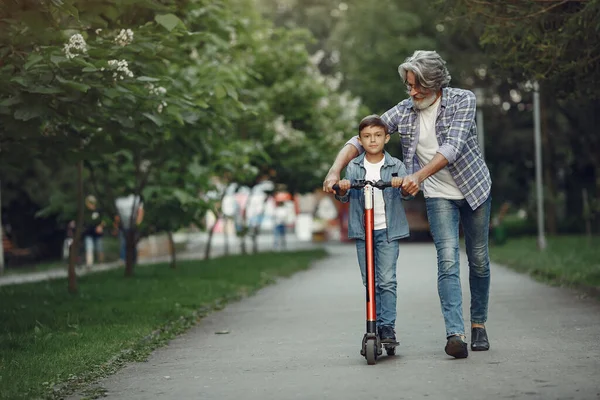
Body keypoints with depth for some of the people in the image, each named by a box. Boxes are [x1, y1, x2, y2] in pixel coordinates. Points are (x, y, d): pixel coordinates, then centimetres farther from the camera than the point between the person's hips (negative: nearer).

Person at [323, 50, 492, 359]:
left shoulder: (462, 100, -15)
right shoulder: (404, 111, -6)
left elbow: (452, 147, -29)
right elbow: (360, 140, -6)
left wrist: (419, 175, -42)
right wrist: (335, 170, -23)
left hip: (474, 189, -1)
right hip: (439, 195, 1)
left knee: (478, 261, 8)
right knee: (448, 260, -15)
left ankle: (479, 325, 27)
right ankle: (455, 334, -26)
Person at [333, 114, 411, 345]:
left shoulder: (395, 166, 2)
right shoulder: (353, 167, 6)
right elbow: (344, 197, 0)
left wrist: (402, 184, -31)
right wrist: (342, 189, -23)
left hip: (388, 230, -2)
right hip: (362, 231, 2)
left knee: (387, 280, -9)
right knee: (369, 282, 6)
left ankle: (387, 327, -5)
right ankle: (374, 326, 14)